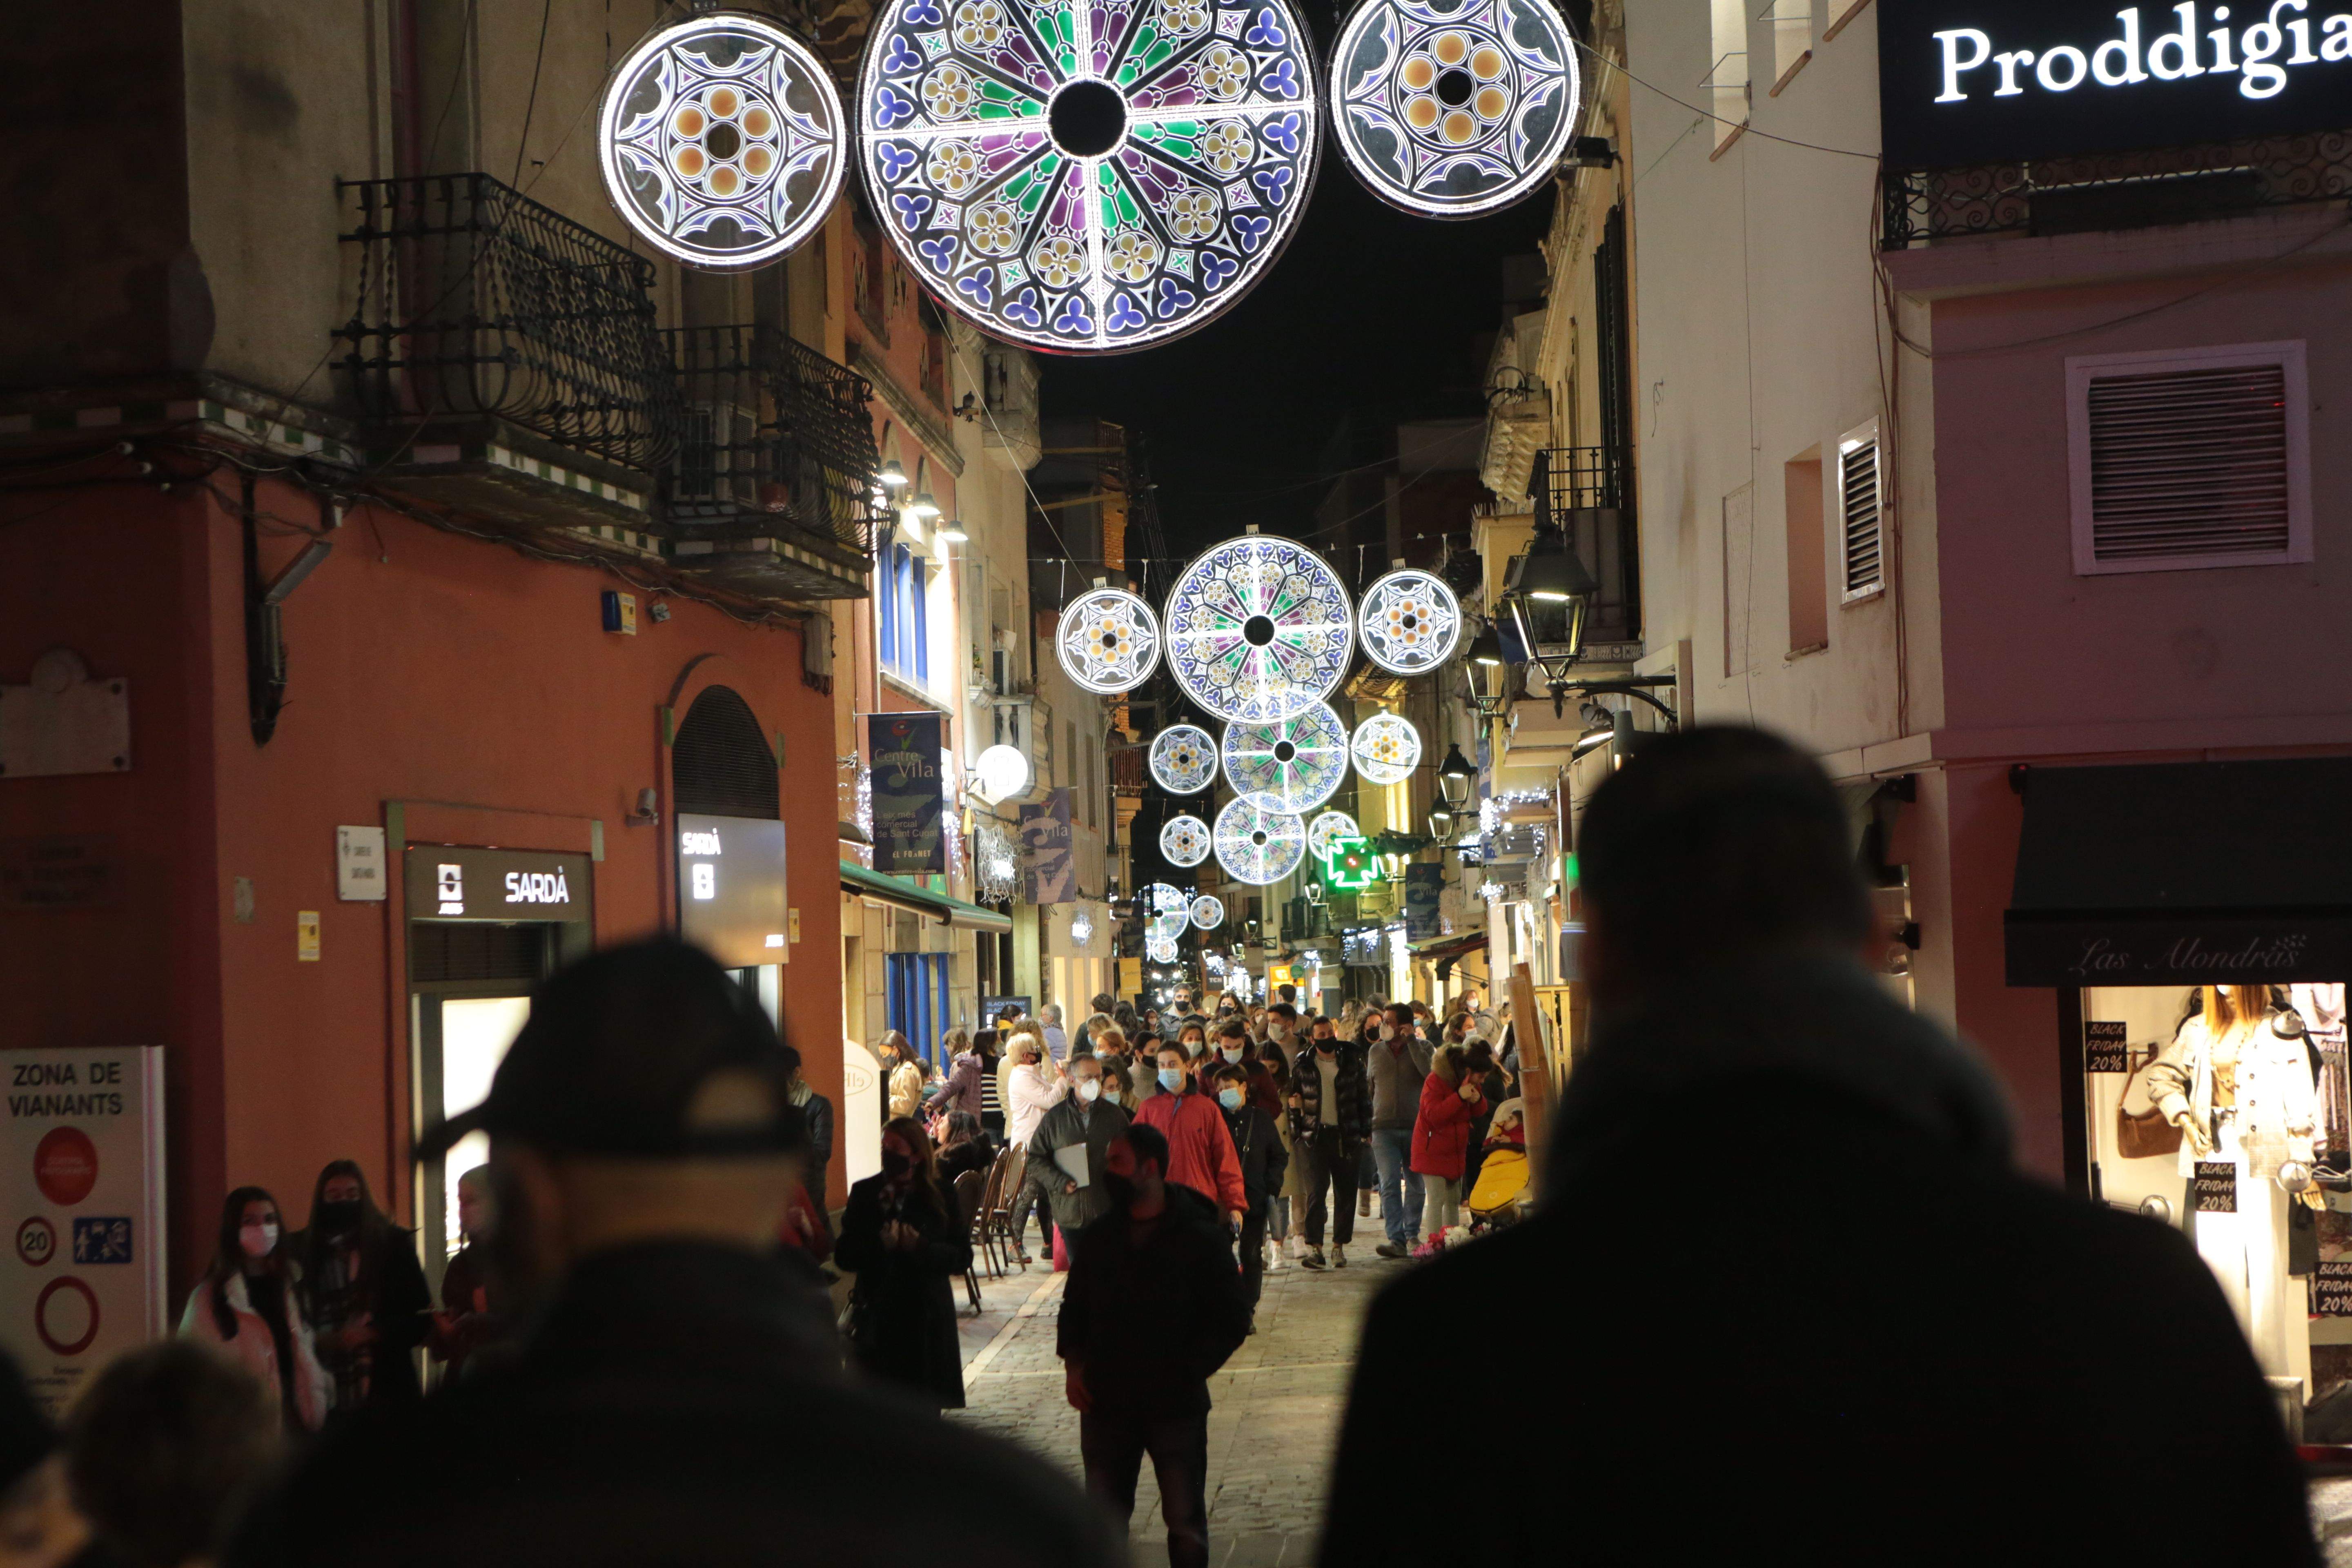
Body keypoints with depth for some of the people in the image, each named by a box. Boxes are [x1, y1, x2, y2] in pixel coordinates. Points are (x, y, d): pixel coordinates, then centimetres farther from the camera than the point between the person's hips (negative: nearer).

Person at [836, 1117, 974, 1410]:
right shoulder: (865, 1193, 5)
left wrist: (921, 1247, -16)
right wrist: (881, 1244, -18)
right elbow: (843, 1255, -1)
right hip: (876, 1315, 0)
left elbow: (962, 1258, -1)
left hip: (926, 1318, 0)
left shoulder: (940, 1195, 3)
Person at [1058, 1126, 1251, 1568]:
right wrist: (1073, 1364, 1)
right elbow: (1074, 1308, 17)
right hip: (1106, 1402, 3)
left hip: (1177, 1406, -3)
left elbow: (1232, 1321, -4)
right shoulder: (1098, 1237, 6)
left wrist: (1185, 1373, -13)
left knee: (1186, 1522, 5)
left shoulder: (1202, 1238, -7)